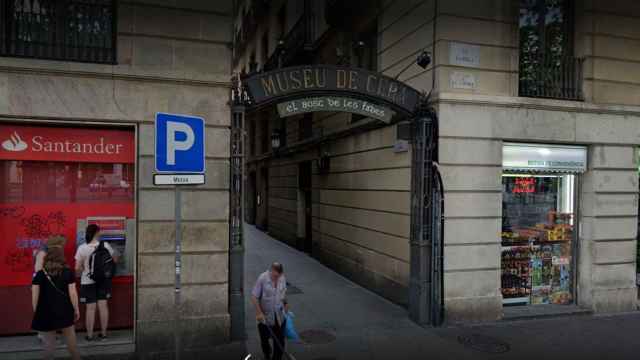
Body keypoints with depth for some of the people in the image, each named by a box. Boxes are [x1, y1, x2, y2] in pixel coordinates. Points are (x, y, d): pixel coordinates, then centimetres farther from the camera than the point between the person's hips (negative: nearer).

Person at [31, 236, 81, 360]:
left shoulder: (40, 274, -4)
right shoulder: (68, 272, -4)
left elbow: (35, 296, -5)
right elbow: (72, 293, -6)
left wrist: (36, 312, 6)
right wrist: (76, 309, 3)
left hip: (46, 313, 0)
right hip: (64, 312, 1)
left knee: (49, 343, 7)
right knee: (71, 340, 14)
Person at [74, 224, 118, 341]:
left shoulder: (82, 248, -13)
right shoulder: (105, 245, -8)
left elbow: (77, 268, -11)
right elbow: (115, 260, 3)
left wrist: (85, 269, 9)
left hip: (88, 281, -1)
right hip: (103, 279, 2)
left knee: (91, 308, 5)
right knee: (103, 306, 8)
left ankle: (89, 335, 15)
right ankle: (103, 333, 17)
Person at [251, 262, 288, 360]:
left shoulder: (282, 278, -7)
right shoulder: (262, 278, -22)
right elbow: (254, 297, -17)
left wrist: (285, 303, 21)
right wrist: (259, 313, -20)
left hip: (279, 316, 3)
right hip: (265, 315, -3)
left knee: (280, 340, 5)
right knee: (264, 338, 17)